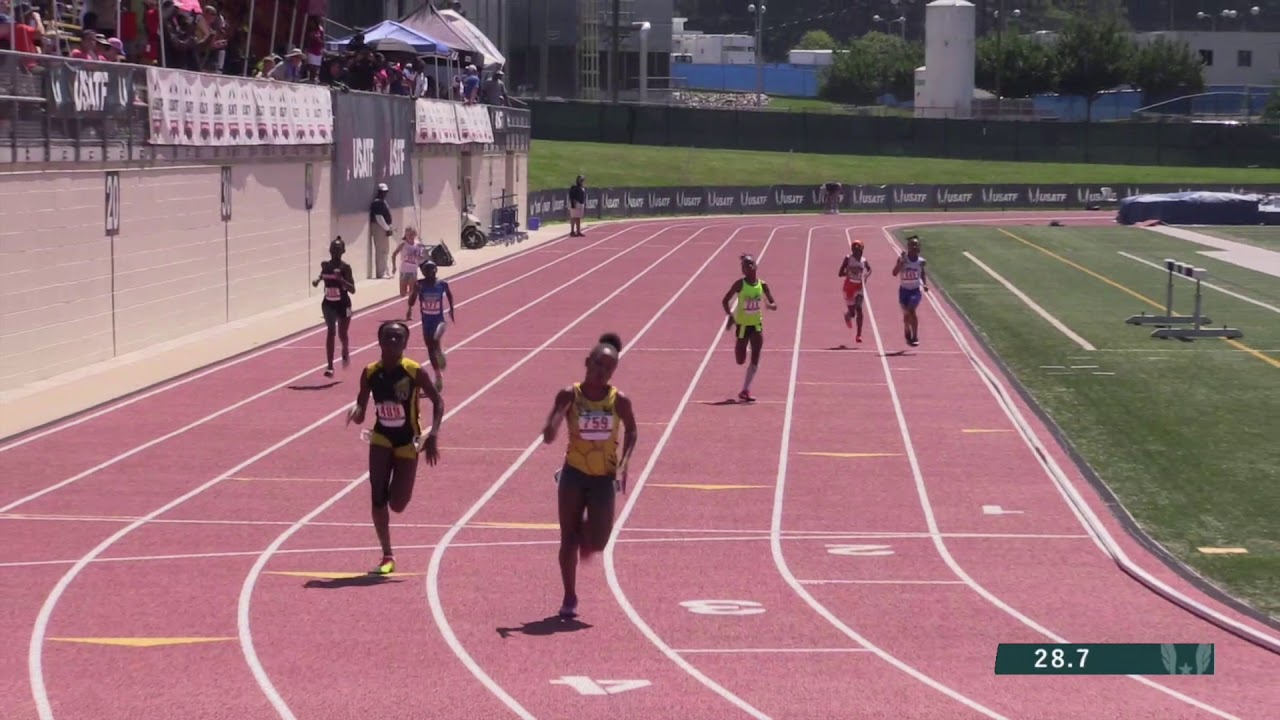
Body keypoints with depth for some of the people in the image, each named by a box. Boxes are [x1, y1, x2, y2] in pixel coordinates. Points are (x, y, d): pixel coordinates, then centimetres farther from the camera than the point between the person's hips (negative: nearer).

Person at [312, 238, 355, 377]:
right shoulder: (325, 265, -2)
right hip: (328, 304, 2)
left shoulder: (345, 267, -13)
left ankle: (345, 352, 49)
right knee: (331, 331, -15)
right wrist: (318, 280, 1)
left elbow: (352, 290, -16)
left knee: (342, 334, 12)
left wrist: (341, 279, -31)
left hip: (343, 305, -2)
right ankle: (330, 366, -17)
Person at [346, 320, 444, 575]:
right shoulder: (370, 373, -8)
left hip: (407, 440, -2)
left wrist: (433, 435, -18)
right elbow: (361, 411, 0)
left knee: (397, 504, -4)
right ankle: (387, 556, 2)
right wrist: (356, 412, -25)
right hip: (382, 437, 2)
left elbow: (437, 401, -7)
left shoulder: (415, 372, -16)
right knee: (378, 498, -11)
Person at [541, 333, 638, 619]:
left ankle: (587, 534, 32)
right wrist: (559, 413, -36)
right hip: (574, 473, 0)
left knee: (598, 542, -6)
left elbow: (631, 431, 11)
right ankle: (570, 598, 16)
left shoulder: (619, 400, -7)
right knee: (568, 539, 2)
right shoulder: (569, 396, -11)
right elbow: (548, 436, -15)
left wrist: (623, 464, -3)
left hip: (604, 477, 1)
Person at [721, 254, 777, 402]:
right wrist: (730, 315, -21)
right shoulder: (740, 284, -10)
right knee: (740, 360, 2)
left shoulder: (762, 285, -2)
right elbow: (725, 300, -6)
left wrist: (771, 306, -21)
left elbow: (773, 304, 4)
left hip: (757, 324, 2)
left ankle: (746, 390, 2)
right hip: (743, 324, -2)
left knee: (755, 360, -4)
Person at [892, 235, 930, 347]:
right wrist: (901, 261, -31)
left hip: (915, 290, -1)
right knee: (906, 314, 12)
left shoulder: (920, 261, -4)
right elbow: (895, 273, -20)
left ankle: (915, 337, -17)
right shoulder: (903, 259, -10)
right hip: (904, 290, 1)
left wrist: (925, 284, -1)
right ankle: (908, 335, 37)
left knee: (911, 311, -22)